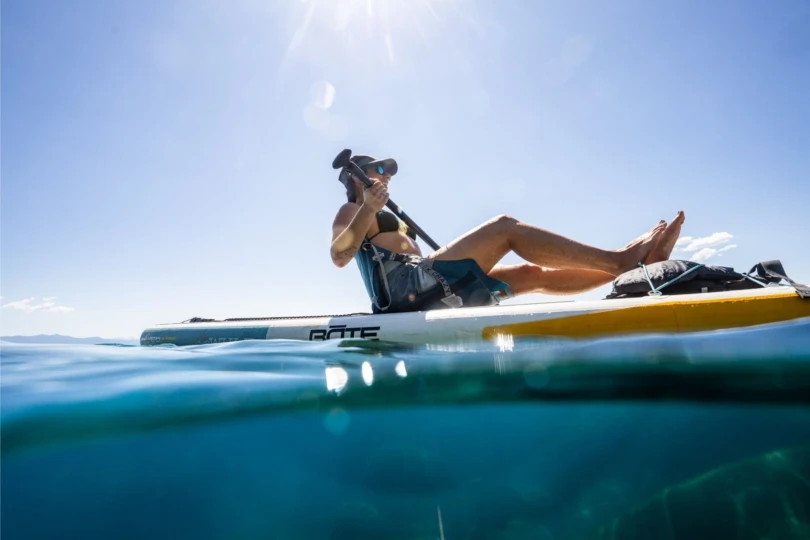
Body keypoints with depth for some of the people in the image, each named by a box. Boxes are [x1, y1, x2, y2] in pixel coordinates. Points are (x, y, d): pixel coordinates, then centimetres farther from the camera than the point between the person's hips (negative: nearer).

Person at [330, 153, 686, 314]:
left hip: (424, 293, 9)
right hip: (407, 285, -9)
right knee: (504, 227, -16)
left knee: (535, 274, 3)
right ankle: (618, 259, -16)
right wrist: (368, 209, -21)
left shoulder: (388, 219, 35)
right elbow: (339, 256, -12)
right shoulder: (351, 212, 10)